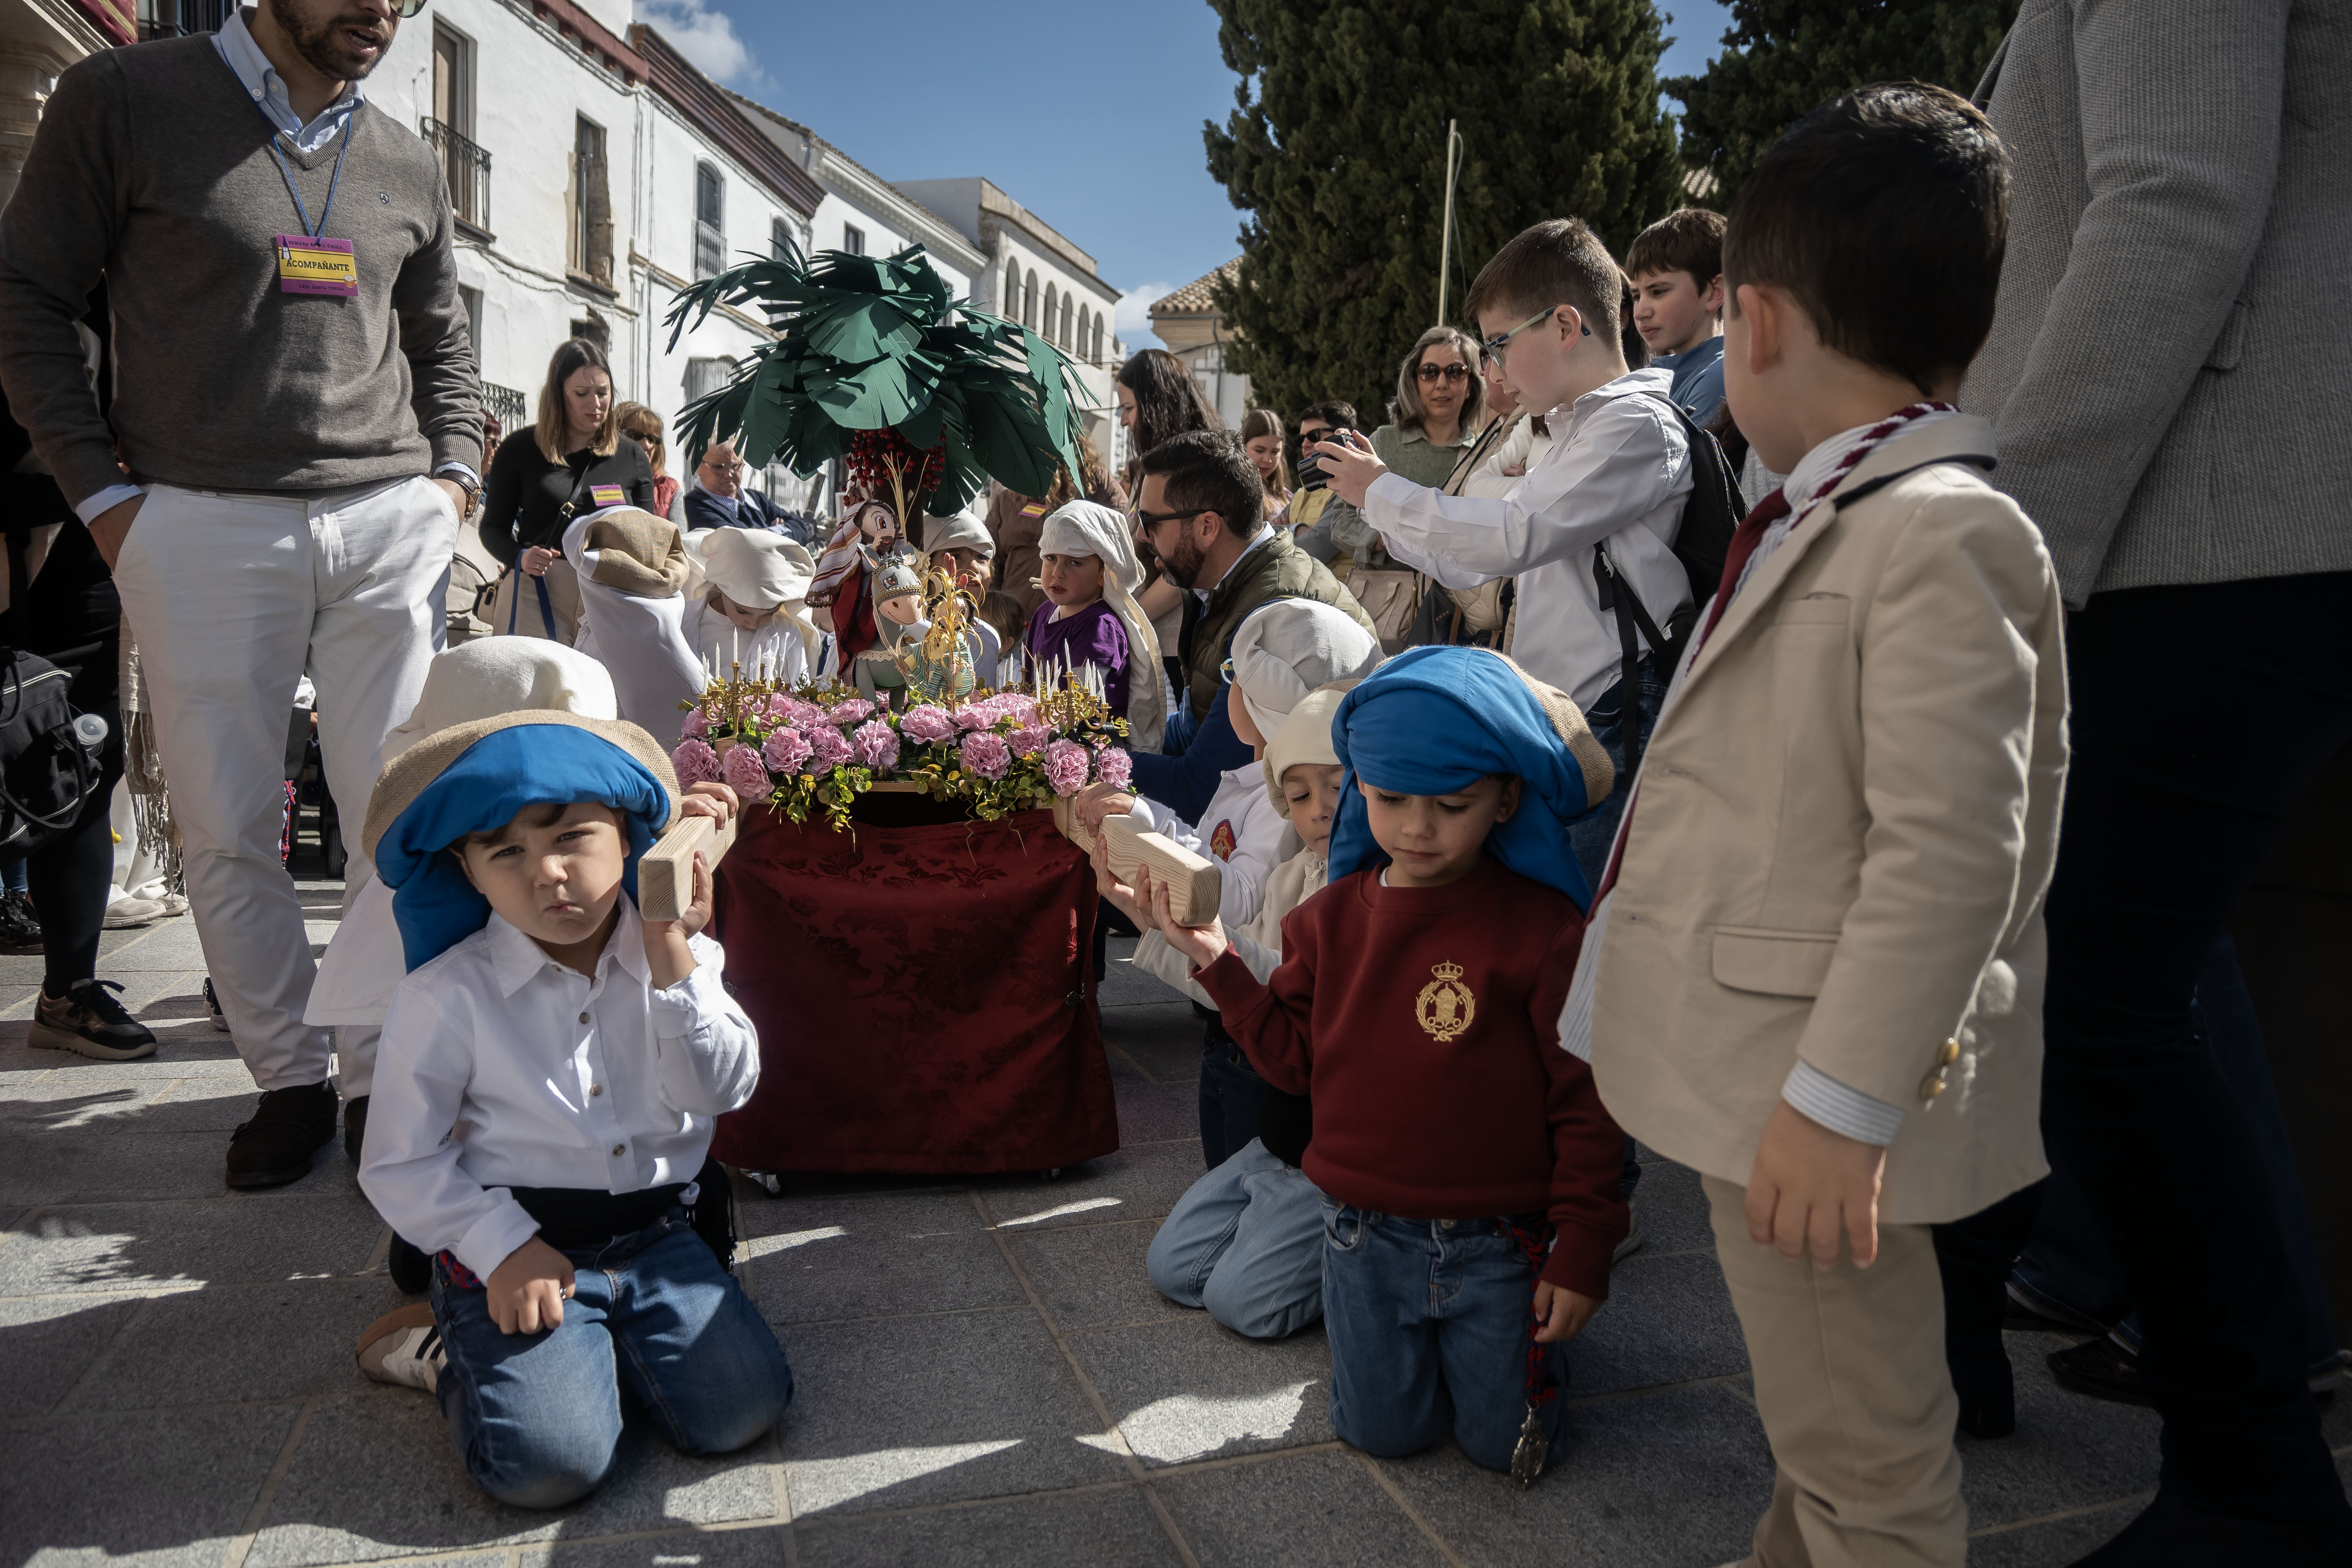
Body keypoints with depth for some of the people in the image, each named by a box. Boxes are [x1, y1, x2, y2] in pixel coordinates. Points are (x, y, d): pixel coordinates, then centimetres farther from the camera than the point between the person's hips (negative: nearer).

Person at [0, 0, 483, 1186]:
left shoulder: (408, 167, 16)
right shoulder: (124, 99, 5)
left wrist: (451, 478, 10)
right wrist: (101, 492, -3)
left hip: (388, 522, 3)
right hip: (199, 523, -2)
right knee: (226, 822, 1)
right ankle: (290, 1077, 14)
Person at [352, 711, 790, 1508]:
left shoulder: (678, 955, 1)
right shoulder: (447, 994, -8)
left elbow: (723, 1090, -10)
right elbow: (400, 1165, -3)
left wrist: (672, 954, -18)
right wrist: (504, 1249, -14)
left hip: (656, 1230, 4)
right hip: (516, 1243, -3)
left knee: (741, 1408, -12)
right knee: (550, 1462, -21)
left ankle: (598, 1342, 13)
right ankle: (449, 1356, 10)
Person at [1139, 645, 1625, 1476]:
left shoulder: (1541, 928, -16)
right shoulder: (1331, 919, -2)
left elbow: (1586, 1101, -11)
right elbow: (1295, 1058, 2)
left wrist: (1582, 1250, -10)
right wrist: (1215, 961, -8)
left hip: (1497, 1242, -3)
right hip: (1366, 1235, 3)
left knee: (1505, 1442, 9)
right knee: (1383, 1431, 12)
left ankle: (1533, 1320, 36)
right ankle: (1406, 1334, 41)